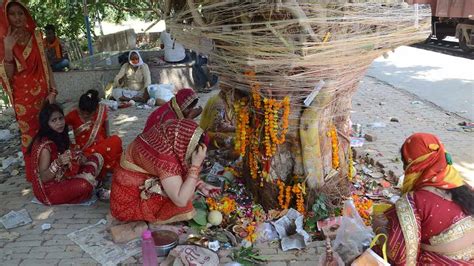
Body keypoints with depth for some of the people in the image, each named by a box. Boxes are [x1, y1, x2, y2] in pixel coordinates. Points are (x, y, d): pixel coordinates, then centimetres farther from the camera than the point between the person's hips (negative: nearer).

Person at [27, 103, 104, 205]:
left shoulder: (59, 137, 0)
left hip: (62, 179, 8)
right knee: (85, 185, -32)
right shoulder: (45, 145, -25)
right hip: (49, 189, -8)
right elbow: (43, 178, -24)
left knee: (96, 158, 4)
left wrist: (78, 157, -7)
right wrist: (58, 163, -38)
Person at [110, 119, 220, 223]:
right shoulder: (164, 157, -34)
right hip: (131, 202, -8)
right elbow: (181, 200, -34)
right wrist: (196, 165, -32)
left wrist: (201, 185, -8)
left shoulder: (165, 136, -10)